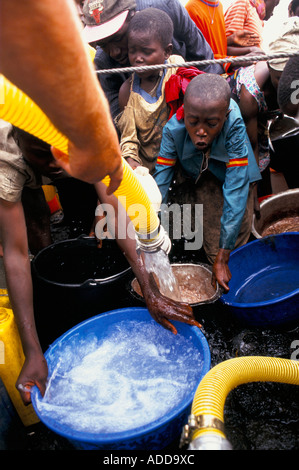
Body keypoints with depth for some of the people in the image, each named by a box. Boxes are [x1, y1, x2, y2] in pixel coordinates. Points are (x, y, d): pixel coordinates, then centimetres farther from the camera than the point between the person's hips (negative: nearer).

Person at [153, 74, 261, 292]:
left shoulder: (234, 124, -36)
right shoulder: (173, 129, -29)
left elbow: (235, 190, -37)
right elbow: (159, 184, -27)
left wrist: (222, 258, -37)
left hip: (227, 178, -1)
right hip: (197, 179, 2)